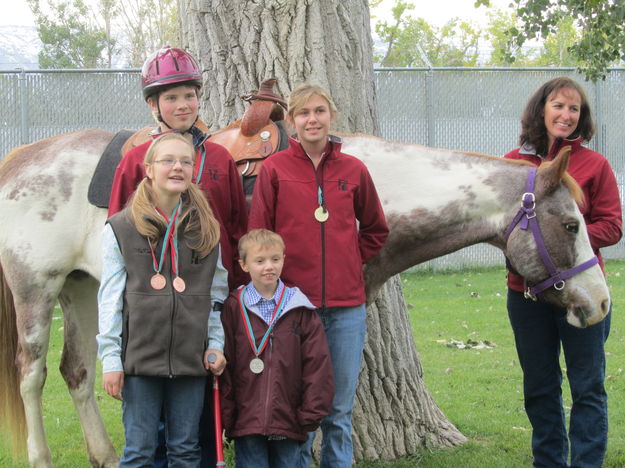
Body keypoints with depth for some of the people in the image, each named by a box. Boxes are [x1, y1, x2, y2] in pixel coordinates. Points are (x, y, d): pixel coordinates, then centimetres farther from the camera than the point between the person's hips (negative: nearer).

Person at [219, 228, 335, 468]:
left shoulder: (300, 309, 3)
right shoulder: (234, 308, 1)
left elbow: (317, 364, 3)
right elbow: (224, 366, 2)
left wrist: (311, 412, -2)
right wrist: (226, 415, -1)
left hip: (289, 422, 1)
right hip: (247, 420, -1)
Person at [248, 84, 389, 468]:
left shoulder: (353, 170, 6)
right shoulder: (274, 169, 0)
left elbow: (376, 230, 19)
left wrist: (349, 262, 7)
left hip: (346, 307, 2)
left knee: (340, 408, 6)